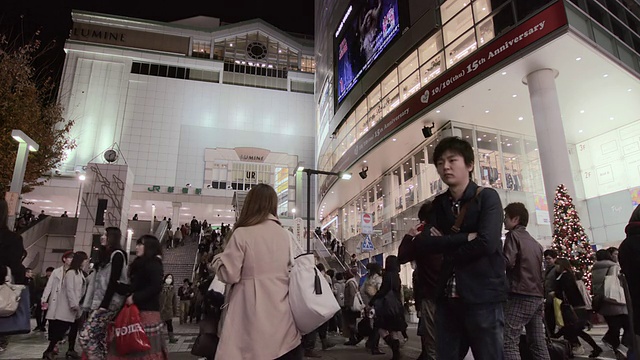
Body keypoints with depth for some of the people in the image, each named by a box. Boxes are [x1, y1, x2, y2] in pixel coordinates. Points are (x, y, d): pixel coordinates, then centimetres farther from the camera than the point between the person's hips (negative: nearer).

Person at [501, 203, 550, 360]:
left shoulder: (513, 235, -4)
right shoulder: (535, 242, 19)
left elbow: (508, 262, -17)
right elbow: (539, 270, 20)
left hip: (521, 295, -8)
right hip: (537, 296, 9)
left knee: (508, 341, -9)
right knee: (538, 343, 11)